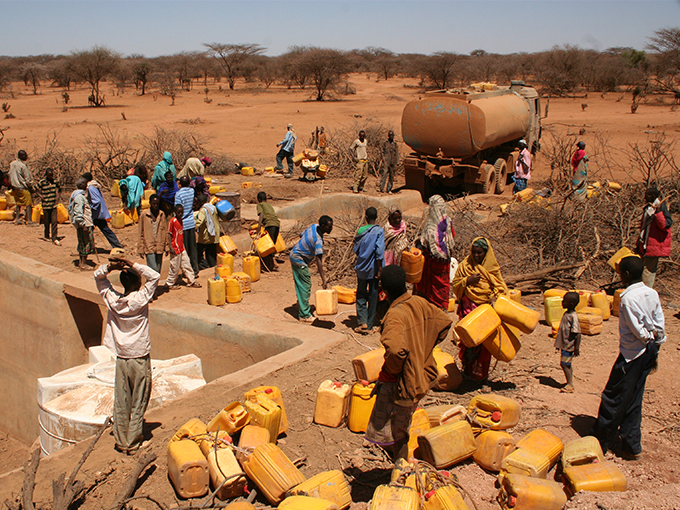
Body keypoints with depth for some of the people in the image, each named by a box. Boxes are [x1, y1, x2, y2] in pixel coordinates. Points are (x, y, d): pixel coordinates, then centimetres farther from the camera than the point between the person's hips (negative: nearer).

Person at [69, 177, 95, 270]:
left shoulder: (79, 195, 14)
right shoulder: (80, 197, -17)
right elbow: (78, 213, -23)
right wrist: (83, 224, -22)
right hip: (84, 224, -10)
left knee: (82, 244, 16)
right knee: (86, 243, -4)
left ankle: (81, 262, 24)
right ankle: (83, 264, 1)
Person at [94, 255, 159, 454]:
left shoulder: (112, 299, -4)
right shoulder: (140, 299, -15)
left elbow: (98, 276, 8)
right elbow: (154, 276, -13)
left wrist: (109, 266, -11)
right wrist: (134, 265, -16)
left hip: (121, 358, 4)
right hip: (139, 358, -4)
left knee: (121, 402, 11)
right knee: (138, 404, 7)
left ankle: (121, 442, 20)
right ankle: (133, 443, 12)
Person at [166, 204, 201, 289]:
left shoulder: (181, 220, 10)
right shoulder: (172, 221, -14)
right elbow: (169, 234, -14)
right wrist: (170, 247, -18)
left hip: (182, 248, 8)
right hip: (175, 248, -8)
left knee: (186, 264, 12)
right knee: (175, 267, 1)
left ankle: (191, 281, 20)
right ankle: (169, 283, 15)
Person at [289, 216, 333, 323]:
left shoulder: (314, 226, -4)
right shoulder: (318, 240, -29)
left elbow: (302, 236, 13)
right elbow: (319, 261, -33)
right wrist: (323, 280, -34)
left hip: (294, 254, 10)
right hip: (299, 260, -10)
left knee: (301, 286, 17)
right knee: (306, 286, -4)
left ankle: (302, 310, 27)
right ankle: (304, 315, 1)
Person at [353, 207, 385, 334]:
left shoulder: (360, 230, 0)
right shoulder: (379, 231, -10)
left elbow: (356, 249, 7)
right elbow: (379, 252, -15)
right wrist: (379, 269, -9)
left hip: (361, 269, 2)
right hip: (373, 269, -2)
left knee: (361, 295, 12)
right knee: (372, 297, 7)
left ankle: (362, 322, -1)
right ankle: (369, 326, 11)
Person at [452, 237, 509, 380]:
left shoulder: (492, 268, 8)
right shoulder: (465, 266, 6)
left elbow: (500, 287, 10)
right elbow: (455, 286, 7)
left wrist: (496, 296, -11)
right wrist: (467, 280, -10)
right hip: (469, 308, -1)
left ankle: (482, 372, 12)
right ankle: (468, 369, 4)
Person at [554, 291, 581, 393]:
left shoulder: (573, 316, -22)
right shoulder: (566, 314, 6)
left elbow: (578, 333, -22)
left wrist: (577, 348, -21)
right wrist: (559, 344, 22)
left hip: (569, 346, -9)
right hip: (565, 345, 9)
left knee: (564, 364, -6)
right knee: (567, 364, 15)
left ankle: (570, 385, 1)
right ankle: (570, 383, 24)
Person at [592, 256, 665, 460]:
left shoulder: (628, 298, -20)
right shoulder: (652, 294, 2)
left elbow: (637, 329, -20)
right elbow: (660, 325, 5)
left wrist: (648, 338, 1)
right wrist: (655, 348, 13)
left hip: (632, 354, -8)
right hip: (648, 353, 8)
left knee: (613, 398, 3)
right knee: (633, 401, 16)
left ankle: (601, 441, 13)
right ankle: (631, 446, 22)